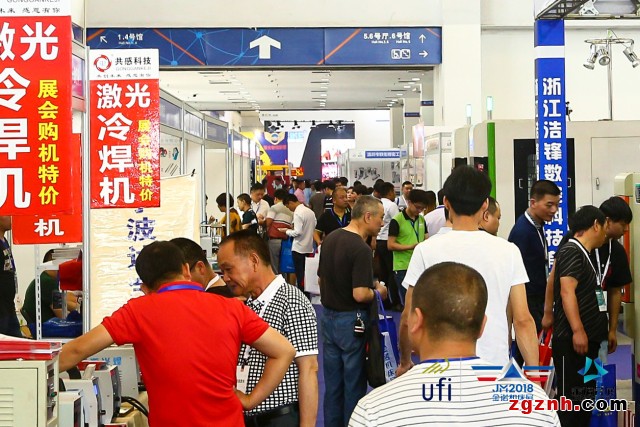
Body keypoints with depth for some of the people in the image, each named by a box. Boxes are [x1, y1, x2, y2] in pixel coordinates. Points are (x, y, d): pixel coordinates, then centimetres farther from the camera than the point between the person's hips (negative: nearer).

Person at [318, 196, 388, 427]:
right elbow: (360, 294, -26)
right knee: (354, 384, 6)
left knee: (332, 383, 16)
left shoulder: (329, 239, 4)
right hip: (351, 321, -8)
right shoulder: (361, 249, -22)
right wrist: (378, 292, -8)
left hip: (329, 317, 8)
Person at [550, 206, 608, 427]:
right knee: (571, 399, -8)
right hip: (572, 341, -10)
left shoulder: (583, 254, 19)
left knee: (586, 397, 14)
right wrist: (578, 330, -27)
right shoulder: (571, 252, -11)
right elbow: (567, 292, -22)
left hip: (587, 339, 10)